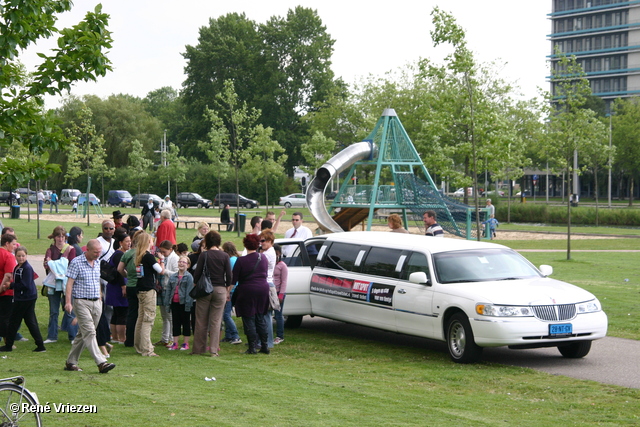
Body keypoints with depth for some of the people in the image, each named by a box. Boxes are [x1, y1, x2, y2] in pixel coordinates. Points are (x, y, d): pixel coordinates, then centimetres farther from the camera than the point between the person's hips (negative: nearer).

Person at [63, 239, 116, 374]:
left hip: (96, 303, 7)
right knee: (89, 332, -13)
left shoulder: (98, 263, 14)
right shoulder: (76, 262, -6)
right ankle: (101, 363, -21)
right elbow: (70, 283, -9)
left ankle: (71, 362, 18)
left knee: (82, 334, 9)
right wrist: (68, 302, -17)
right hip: (81, 302, -7)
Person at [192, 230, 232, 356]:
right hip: (220, 290, 1)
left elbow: (197, 274, -5)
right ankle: (214, 350, 1)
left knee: (201, 321, 7)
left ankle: (198, 349, 11)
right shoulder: (224, 256, -1)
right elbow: (229, 276, -1)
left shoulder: (204, 255, -5)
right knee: (216, 321, 4)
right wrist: (227, 290, 12)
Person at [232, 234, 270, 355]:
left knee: (249, 320, 1)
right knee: (260, 319, 13)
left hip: (247, 291, -5)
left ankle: (252, 347, -1)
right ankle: (265, 346, 13)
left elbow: (233, 279, -7)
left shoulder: (241, 261, -12)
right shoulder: (263, 258, 5)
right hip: (263, 290, 5)